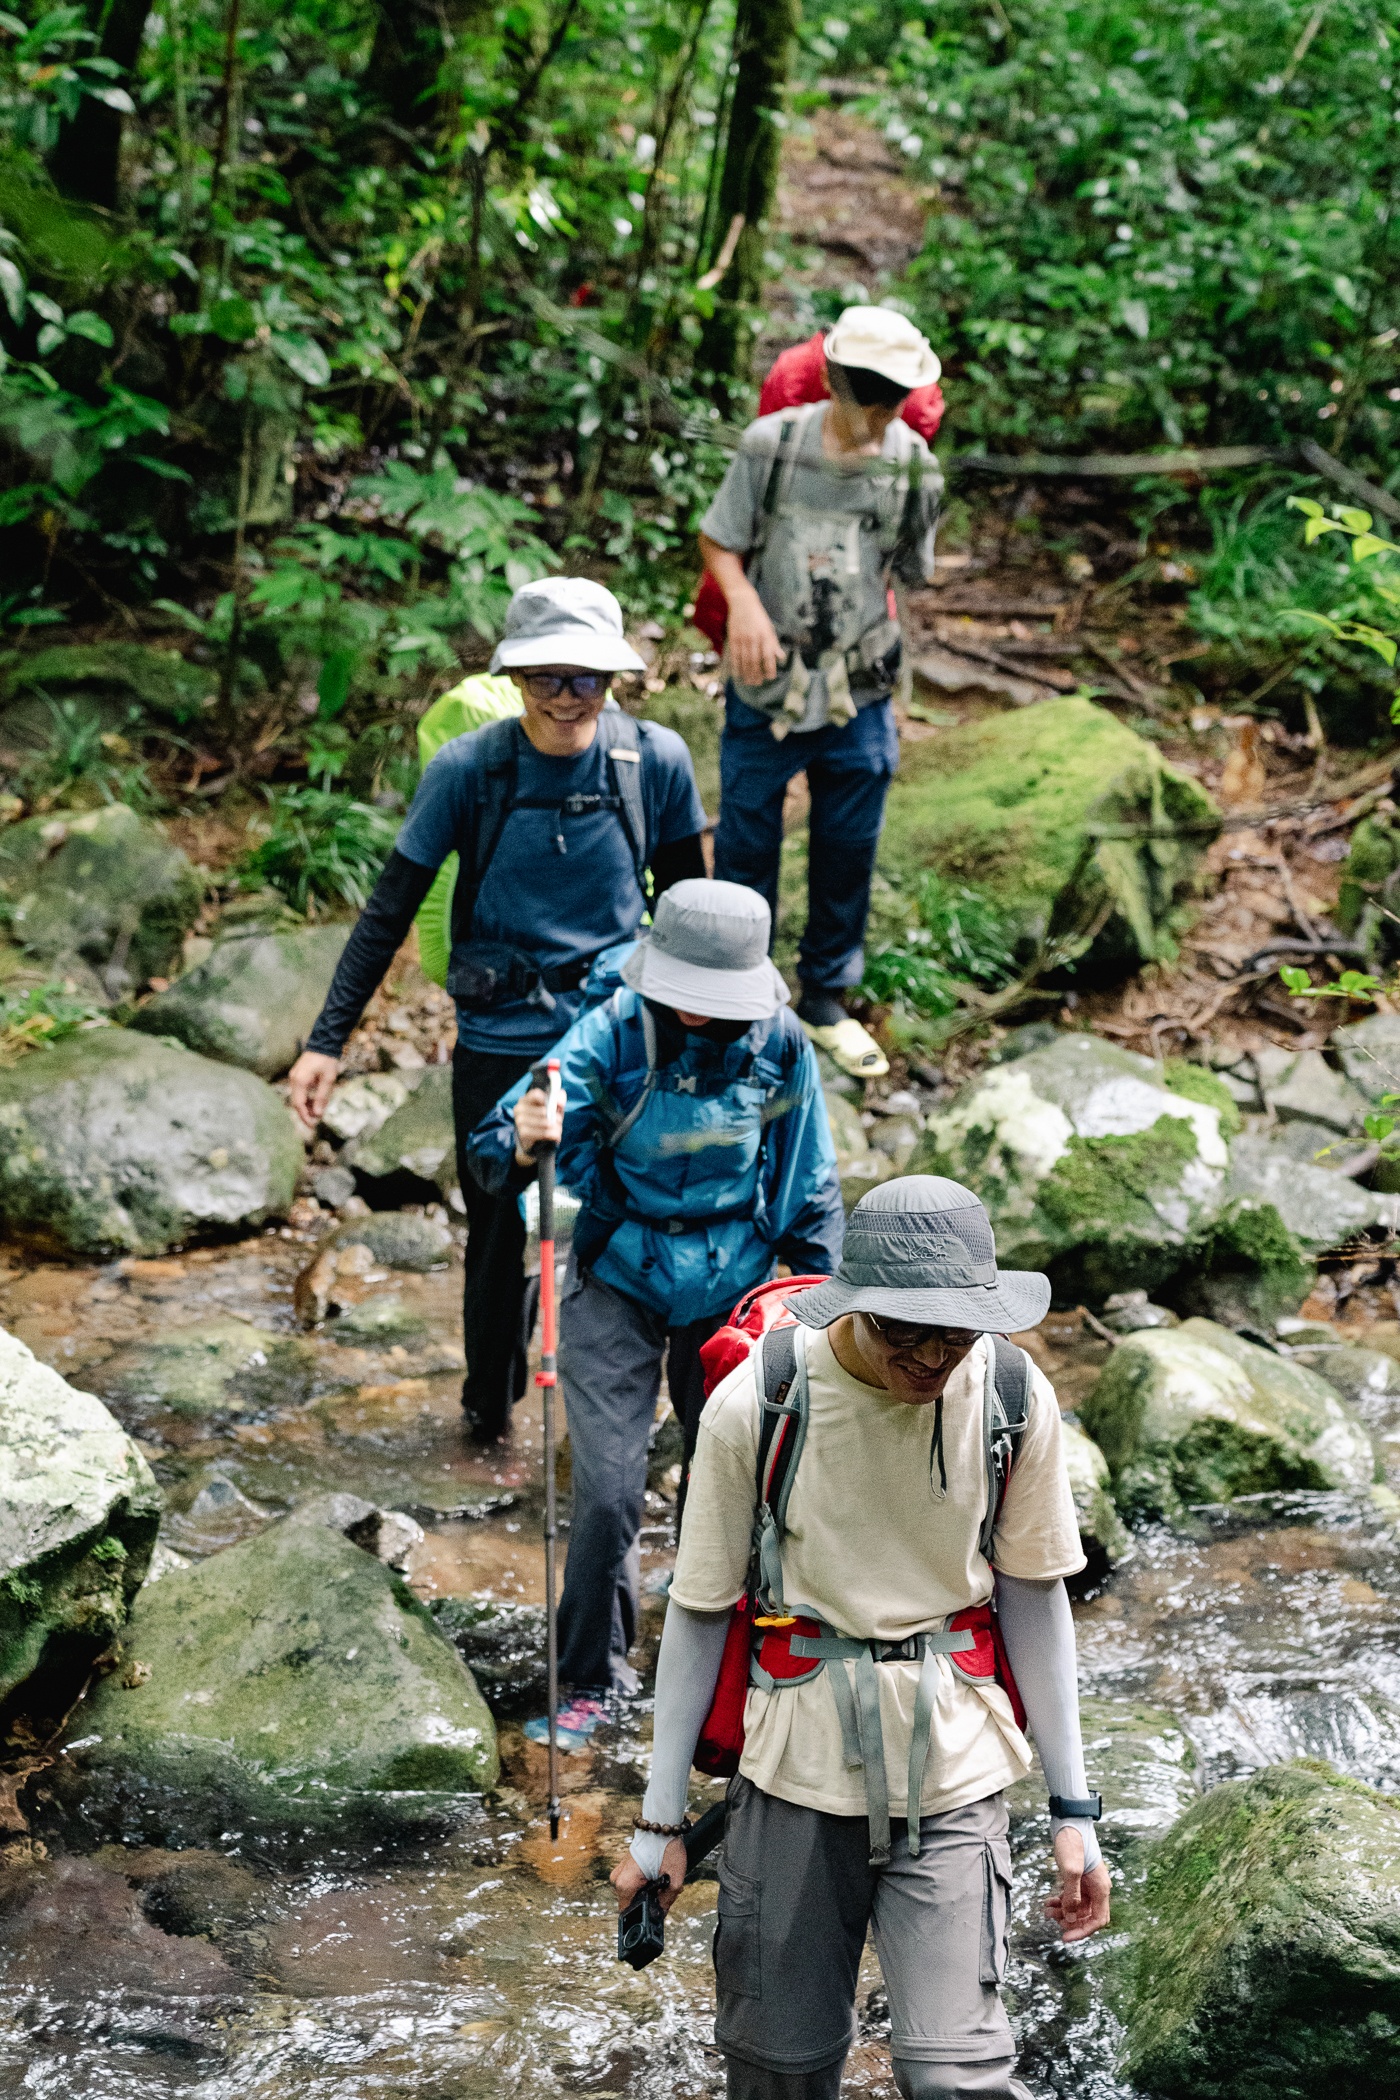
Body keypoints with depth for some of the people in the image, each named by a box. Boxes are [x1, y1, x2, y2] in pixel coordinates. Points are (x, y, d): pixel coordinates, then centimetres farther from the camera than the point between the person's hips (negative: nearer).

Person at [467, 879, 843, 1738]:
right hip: (619, 1286, -2)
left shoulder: (780, 1046, -11)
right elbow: (499, 1153, -27)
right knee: (610, 1489, -8)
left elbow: (810, 1189, 4)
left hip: (732, 1288, 2)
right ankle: (593, 1677, 11)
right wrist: (523, 1143, -50)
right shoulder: (613, 1032, -19)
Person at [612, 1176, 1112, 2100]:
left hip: (952, 1778, 0)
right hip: (796, 1768, 0)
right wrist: (659, 1821, -1)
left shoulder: (1015, 1399, -7)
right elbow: (700, 1610, -4)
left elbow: (1032, 1594, 4)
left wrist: (1074, 1810, 5)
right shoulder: (755, 1403, -12)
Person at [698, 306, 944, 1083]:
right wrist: (742, 600, -21)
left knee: (847, 853, 13)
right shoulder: (772, 443, -12)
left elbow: (910, 573, 6)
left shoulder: (913, 466, -6)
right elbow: (717, 539, -3)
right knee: (746, 845, 10)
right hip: (766, 689, -2)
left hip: (859, 697, 2)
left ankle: (825, 997, 32)